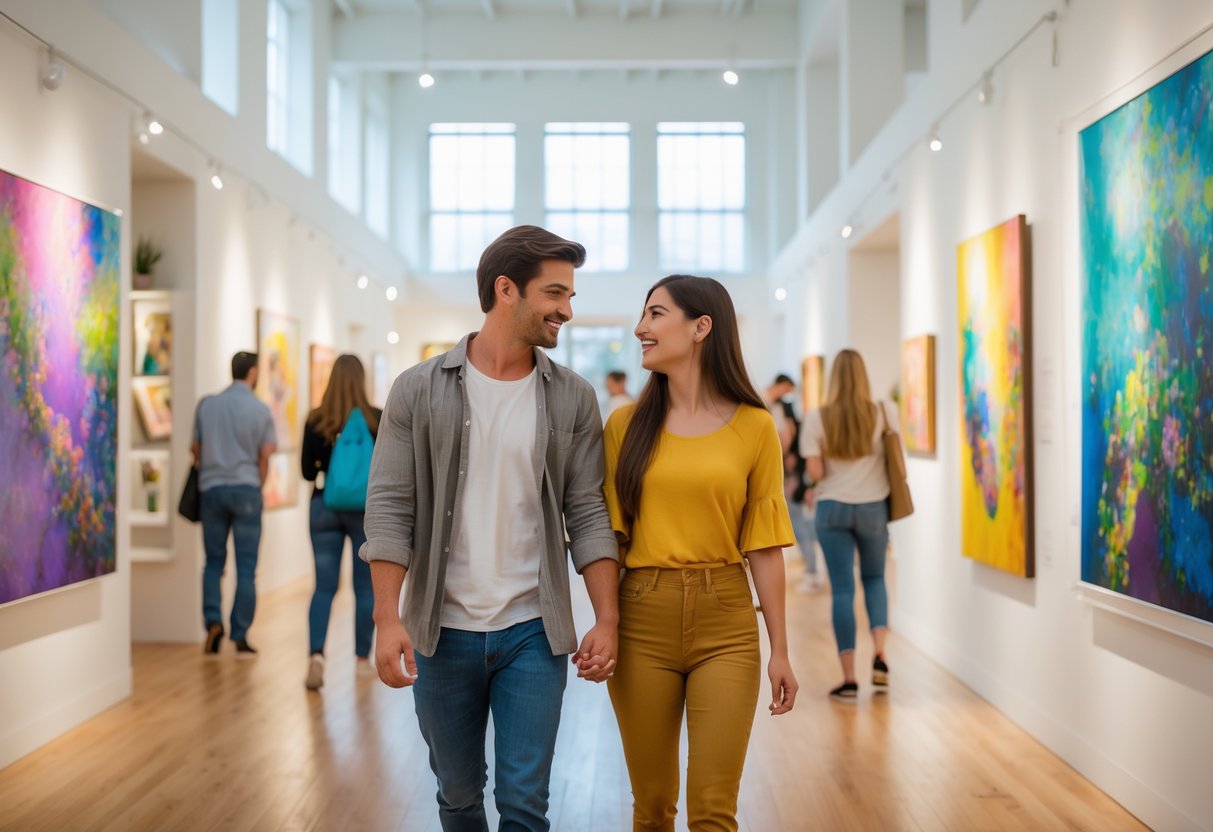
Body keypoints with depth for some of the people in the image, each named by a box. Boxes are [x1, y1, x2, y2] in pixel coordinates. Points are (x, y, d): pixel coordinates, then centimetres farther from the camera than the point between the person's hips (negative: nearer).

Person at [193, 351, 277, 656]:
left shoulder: (206, 405, 5)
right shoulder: (261, 410, -2)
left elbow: (196, 450, 11)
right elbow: (265, 456, -4)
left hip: (211, 488, 3)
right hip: (246, 488, -2)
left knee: (214, 561, 16)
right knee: (246, 566, 3)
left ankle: (213, 620, -2)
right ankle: (240, 637, 3)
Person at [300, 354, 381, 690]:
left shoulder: (315, 421, -3)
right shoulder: (377, 419, -9)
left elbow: (308, 472, 0)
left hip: (324, 507, 1)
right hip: (367, 509, -1)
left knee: (324, 586, 6)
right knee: (365, 586, 11)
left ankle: (316, 654, -12)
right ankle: (362, 659, 20)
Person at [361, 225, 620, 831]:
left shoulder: (573, 399, 1)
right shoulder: (420, 390, -3)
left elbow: (588, 515, 1)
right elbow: (390, 510, -6)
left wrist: (607, 620, -7)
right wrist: (387, 619, -14)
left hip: (533, 633, 0)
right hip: (442, 633, 0)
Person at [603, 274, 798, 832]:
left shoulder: (754, 427, -1)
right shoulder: (627, 424, 3)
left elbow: (764, 546, 1)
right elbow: (609, 534, 2)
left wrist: (780, 650, 2)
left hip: (725, 626, -1)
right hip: (642, 624, 1)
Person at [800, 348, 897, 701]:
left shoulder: (816, 418, -7)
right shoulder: (884, 413, -5)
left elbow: (815, 472, -9)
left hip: (832, 508, -1)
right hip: (873, 507, 1)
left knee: (842, 588, 4)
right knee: (874, 578, 22)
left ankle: (849, 678, 3)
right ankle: (879, 656, 5)